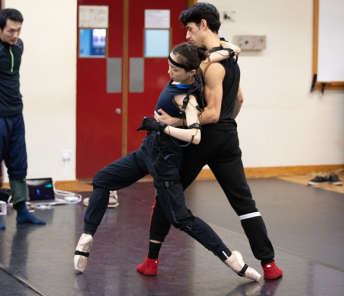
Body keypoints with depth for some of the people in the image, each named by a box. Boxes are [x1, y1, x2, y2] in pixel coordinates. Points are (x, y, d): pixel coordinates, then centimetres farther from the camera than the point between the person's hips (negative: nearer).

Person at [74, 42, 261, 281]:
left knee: (181, 218, -4)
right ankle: (87, 237, 13)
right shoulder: (180, 80, -4)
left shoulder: (187, 98, -24)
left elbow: (195, 136, -38)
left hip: (164, 159, -9)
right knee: (102, 180, 11)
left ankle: (231, 259, 1)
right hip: (148, 149, 9)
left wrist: (161, 126, -34)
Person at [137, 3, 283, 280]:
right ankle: (269, 264, 0)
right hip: (228, 137, 7)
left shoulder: (211, 64, -17)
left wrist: (175, 121, -19)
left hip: (204, 137, -7)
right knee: (243, 201, 6)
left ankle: (152, 261, 10)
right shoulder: (230, 57, 11)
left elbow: (212, 113, -21)